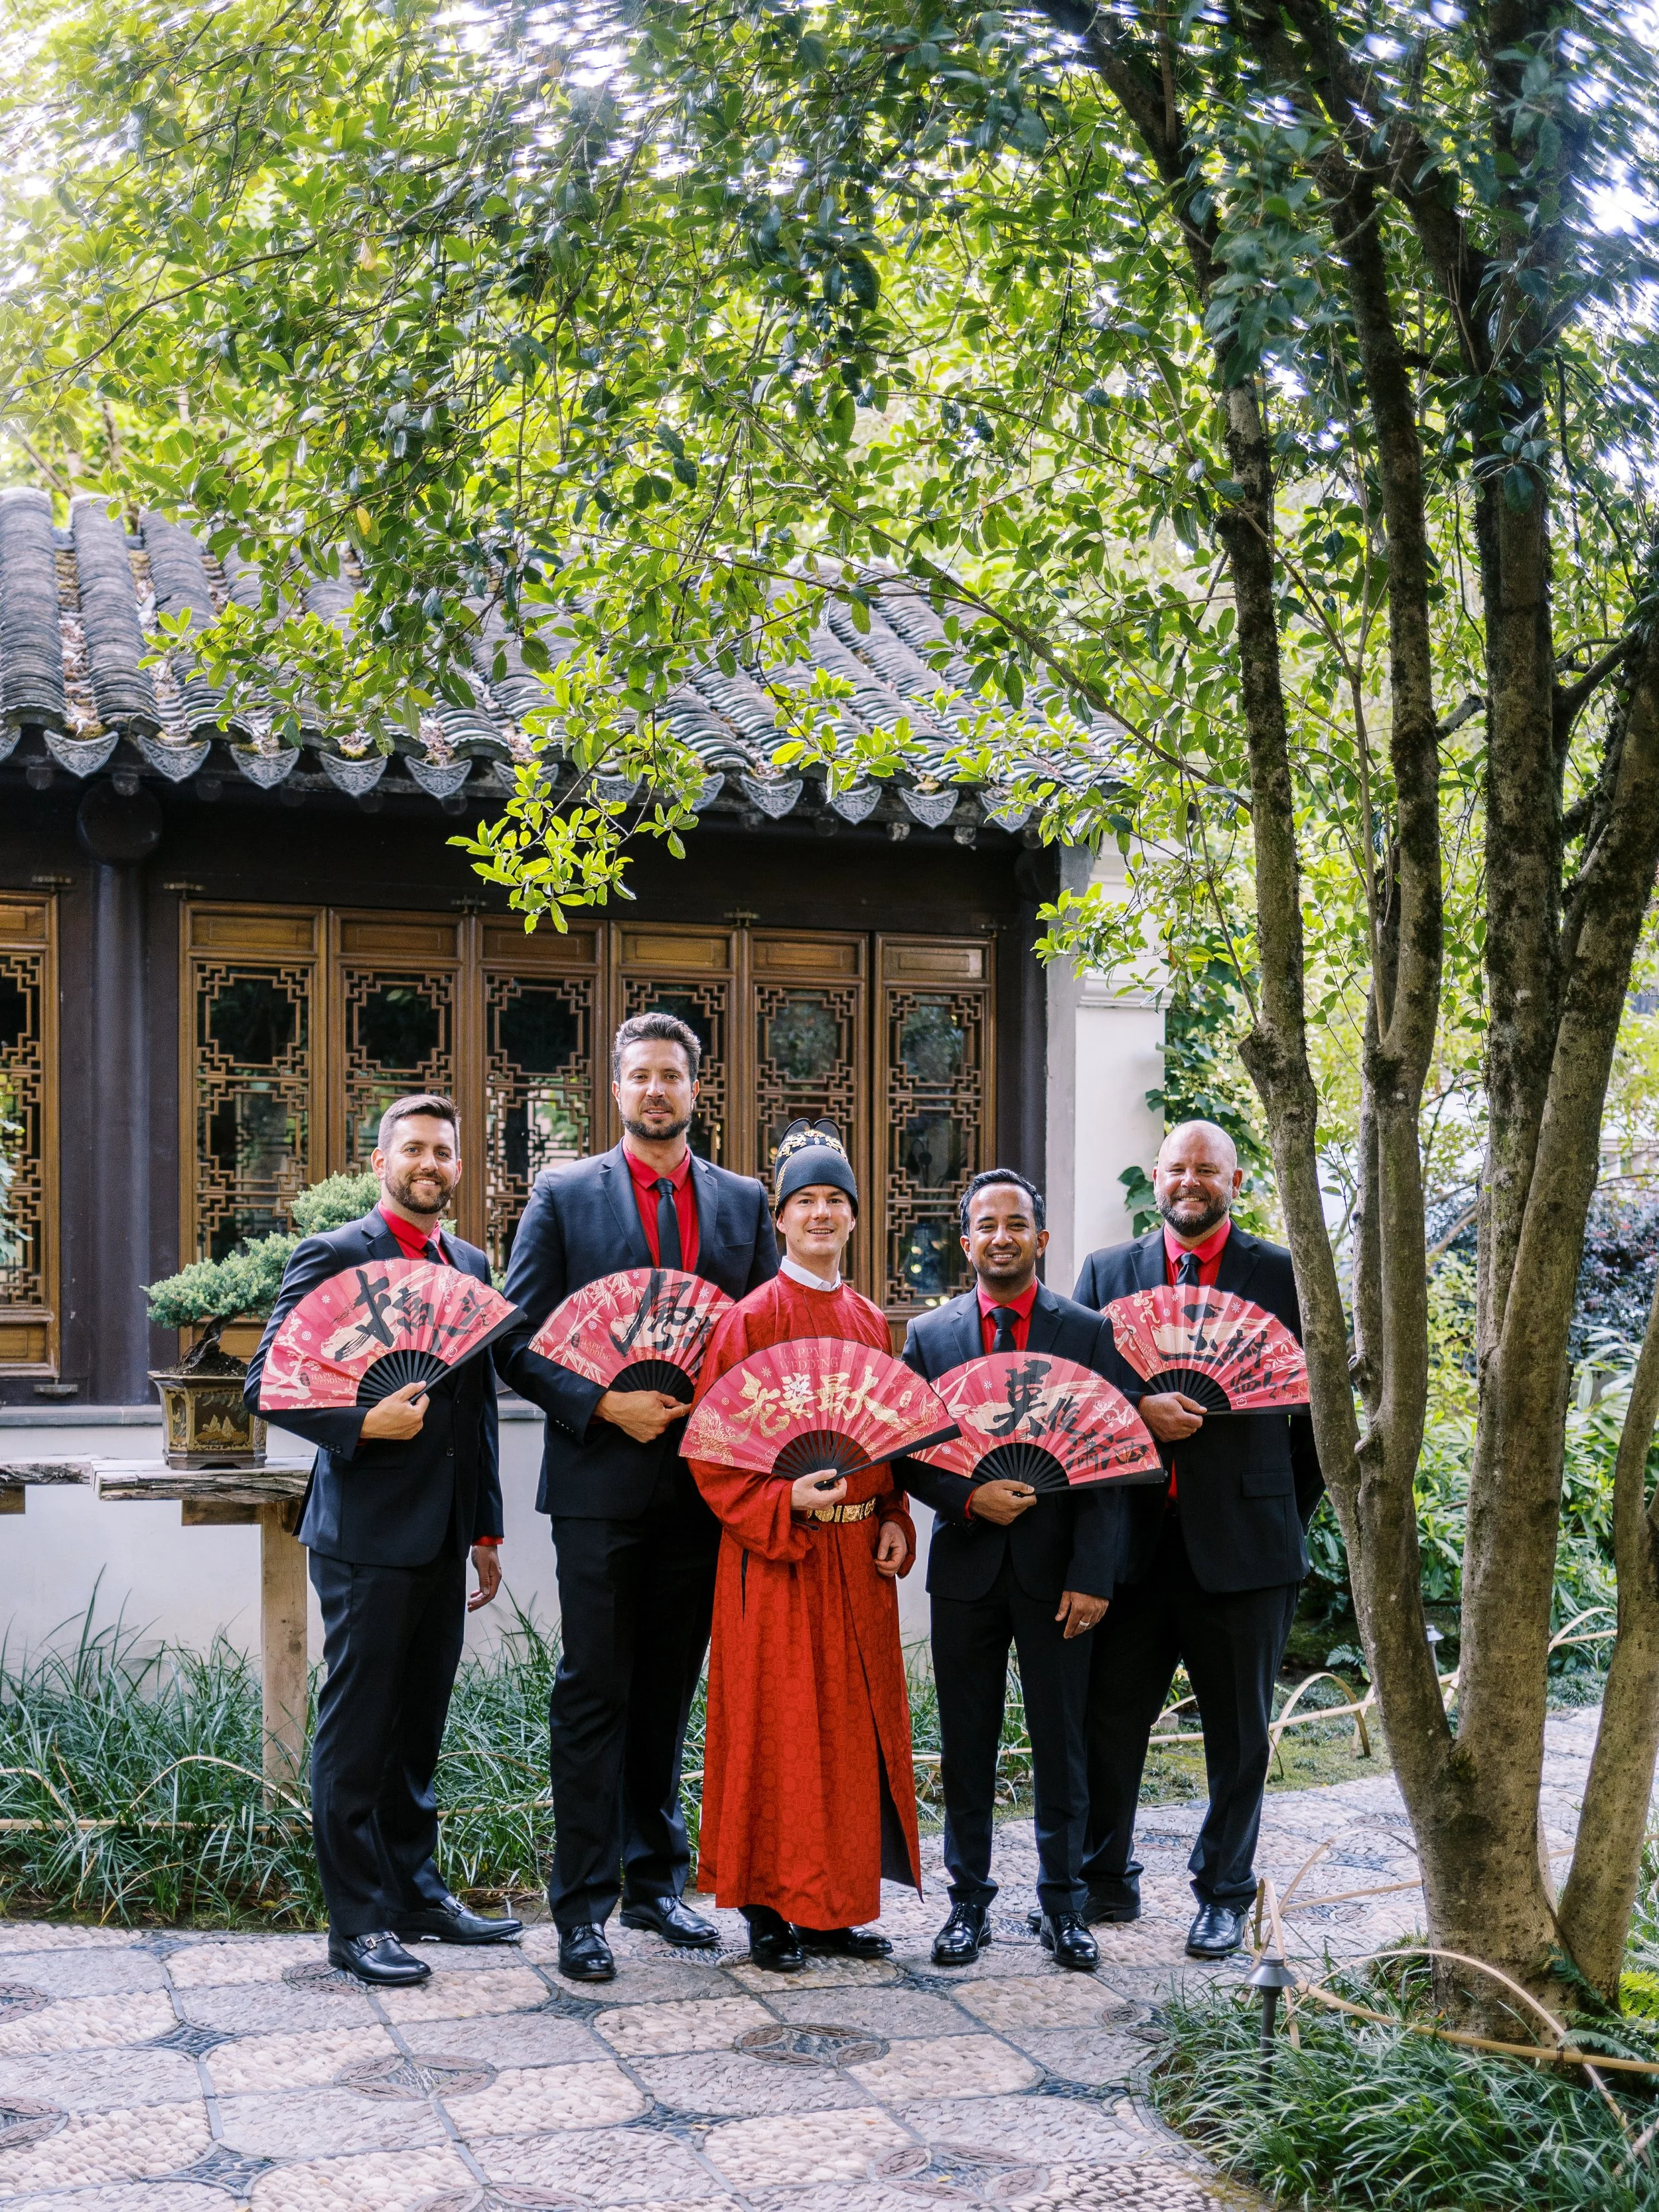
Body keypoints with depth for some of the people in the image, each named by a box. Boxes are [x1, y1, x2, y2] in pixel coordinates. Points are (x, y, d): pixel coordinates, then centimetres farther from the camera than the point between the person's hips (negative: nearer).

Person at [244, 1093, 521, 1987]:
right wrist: (362, 1423, -23)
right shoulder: (335, 1258, -7)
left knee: (419, 1727, 16)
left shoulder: (470, 1264, 14)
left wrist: (486, 1528, 17)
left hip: (443, 1541, 7)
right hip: (368, 1535, -7)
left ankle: (415, 1889, 27)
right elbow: (269, 1383, -10)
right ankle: (359, 1921, 7)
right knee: (357, 1732, 0)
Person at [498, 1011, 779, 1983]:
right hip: (601, 1479, -3)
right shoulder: (564, 1195, 1)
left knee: (670, 1692, 13)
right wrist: (603, 1403, -16)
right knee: (594, 1694, 0)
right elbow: (520, 1340, -2)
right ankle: (584, 1903, 7)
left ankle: (656, 1881, 25)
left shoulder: (744, 1202, 10)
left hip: (705, 1483, 3)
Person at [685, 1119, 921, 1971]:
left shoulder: (869, 1320, 11)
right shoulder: (751, 1318, -7)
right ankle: (768, 1910, 10)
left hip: (858, 1553, 6)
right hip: (776, 1554, -6)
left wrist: (893, 1522, 4)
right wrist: (784, 1502, -21)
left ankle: (832, 1907, 19)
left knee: (853, 1724, 9)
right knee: (777, 1727, -1)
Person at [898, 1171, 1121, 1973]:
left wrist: (1093, 1576, -10)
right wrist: (970, 1496, -14)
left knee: (1060, 1744, 6)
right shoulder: (930, 1335, 5)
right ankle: (968, 1901, 20)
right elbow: (908, 1454, 5)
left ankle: (1063, 1905, 19)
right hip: (965, 1568, 1)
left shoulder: (1088, 1333, 0)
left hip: (1055, 1572, -1)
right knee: (966, 1747, 8)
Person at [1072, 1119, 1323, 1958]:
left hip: (1242, 1538, -2)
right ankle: (1105, 1880, 25)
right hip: (1133, 1534, 2)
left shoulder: (1285, 1275, 2)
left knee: (1239, 1732, 9)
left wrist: (1291, 1514, 3)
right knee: (1109, 1716, 9)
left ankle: (1223, 1894, 24)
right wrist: (1139, 1406, -17)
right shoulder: (1106, 1272, 9)